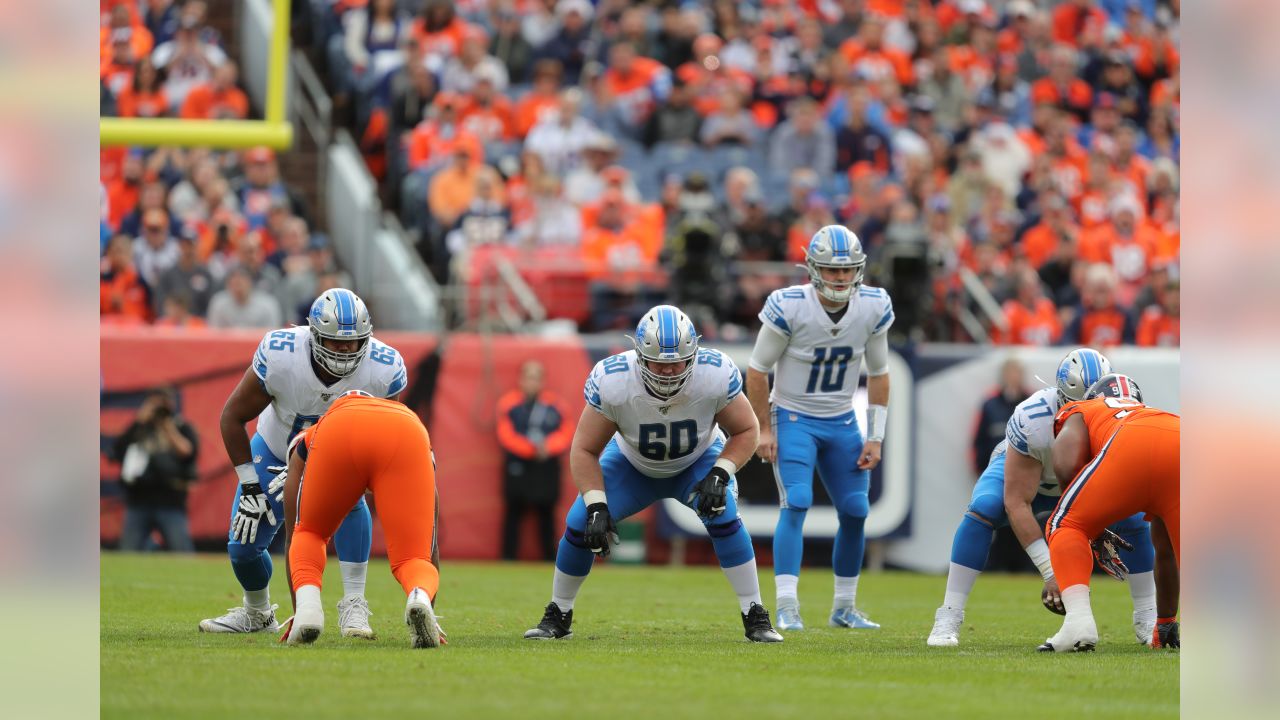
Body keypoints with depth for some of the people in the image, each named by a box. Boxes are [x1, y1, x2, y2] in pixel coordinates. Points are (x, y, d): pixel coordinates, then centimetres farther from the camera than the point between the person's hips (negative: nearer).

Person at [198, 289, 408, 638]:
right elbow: (233, 417, -21)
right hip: (276, 450, 1)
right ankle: (257, 612, 32)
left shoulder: (383, 370, -32)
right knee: (243, 546, -1)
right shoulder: (279, 357, -36)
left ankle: (354, 605, -25)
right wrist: (250, 486, -21)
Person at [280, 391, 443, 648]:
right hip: (406, 435, 0)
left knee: (309, 534, 26)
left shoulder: (305, 444, 45)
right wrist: (428, 612, 55)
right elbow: (429, 540, 48)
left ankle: (307, 606, -2)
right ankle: (420, 596, -26)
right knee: (412, 558, 9)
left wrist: (298, 612, 51)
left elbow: (293, 535, 45)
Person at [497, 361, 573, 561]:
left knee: (545, 512, 6)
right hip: (518, 467, -2)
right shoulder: (509, 403, -1)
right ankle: (508, 558, 1)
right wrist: (532, 449, -17)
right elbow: (506, 436, -7)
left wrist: (548, 446, -15)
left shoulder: (554, 405, 5)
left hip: (547, 467, 2)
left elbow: (566, 434, 3)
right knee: (514, 512, 0)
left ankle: (550, 558, 10)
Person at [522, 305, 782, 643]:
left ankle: (756, 618, -14)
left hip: (696, 462, -1)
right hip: (632, 464, 1)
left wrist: (719, 475, -32)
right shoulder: (612, 382, -35)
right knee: (580, 523, -14)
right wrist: (597, 507, -33)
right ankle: (558, 616, 9)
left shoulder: (716, 375, -34)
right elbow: (585, 451, -22)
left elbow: (745, 432, -16)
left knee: (724, 516, -27)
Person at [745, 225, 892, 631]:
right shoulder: (789, 307, -22)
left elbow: (878, 374, 3)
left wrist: (875, 437, 1)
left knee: (855, 512, 3)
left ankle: (844, 608, 19)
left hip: (842, 423, 5)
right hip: (794, 419, -4)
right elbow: (758, 369, -10)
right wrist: (764, 429, -9)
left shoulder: (873, 308, -9)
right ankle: (787, 609, -21)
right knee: (796, 503, -20)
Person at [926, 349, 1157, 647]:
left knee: (1134, 519, -19)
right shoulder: (1033, 422, -42)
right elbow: (1017, 503, -37)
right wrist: (1051, 572, -39)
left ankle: (1147, 621, 0)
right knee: (983, 509, -33)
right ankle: (948, 619, -27)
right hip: (1020, 472, -3)